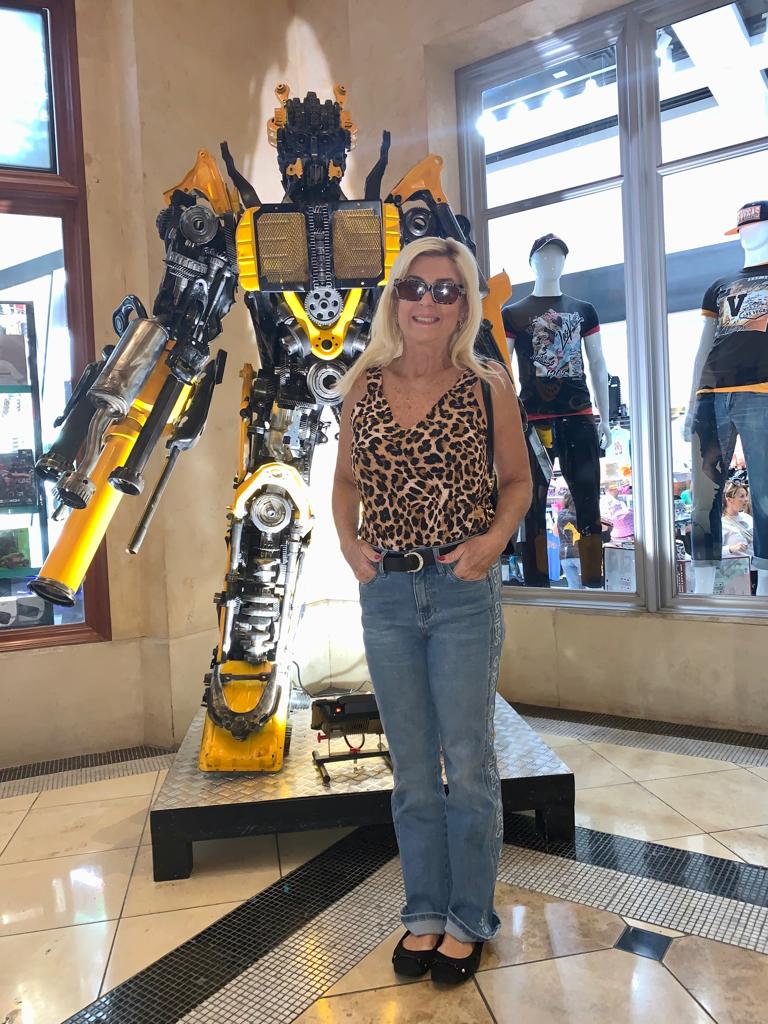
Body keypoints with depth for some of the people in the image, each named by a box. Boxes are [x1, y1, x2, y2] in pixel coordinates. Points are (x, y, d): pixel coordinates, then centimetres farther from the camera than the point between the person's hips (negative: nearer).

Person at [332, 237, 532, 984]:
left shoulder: (488, 385, -2)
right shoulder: (363, 386, 4)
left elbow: (518, 481, 5)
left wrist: (494, 538, -12)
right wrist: (347, 539, -3)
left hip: (464, 592, -2)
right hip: (385, 592, 3)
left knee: (469, 762, 8)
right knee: (412, 767, 14)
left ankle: (469, 920, 28)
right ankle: (425, 913, 32)